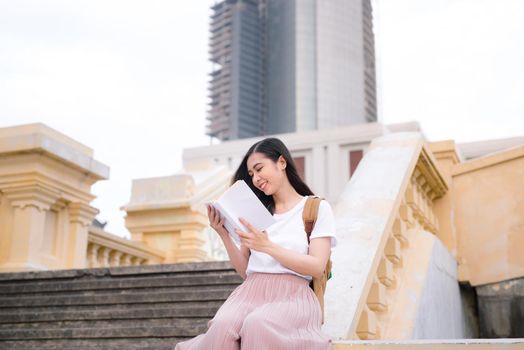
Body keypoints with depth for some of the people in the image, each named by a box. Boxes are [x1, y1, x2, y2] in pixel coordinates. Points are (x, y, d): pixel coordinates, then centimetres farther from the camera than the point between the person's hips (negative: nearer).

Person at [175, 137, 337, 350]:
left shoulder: (318, 208, 9)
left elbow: (317, 267, -4)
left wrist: (267, 246, -14)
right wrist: (224, 235, 3)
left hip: (292, 295, -3)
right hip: (251, 292, 4)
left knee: (256, 324, -38)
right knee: (223, 326, -32)